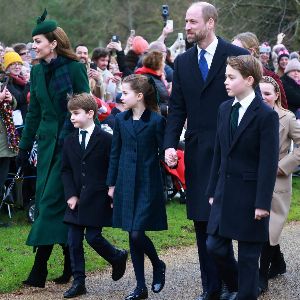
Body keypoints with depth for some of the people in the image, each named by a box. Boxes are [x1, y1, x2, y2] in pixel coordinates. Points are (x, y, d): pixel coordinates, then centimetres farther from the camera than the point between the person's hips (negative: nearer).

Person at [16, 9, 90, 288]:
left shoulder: (74, 68, -8)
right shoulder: (38, 71, 9)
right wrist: (24, 146, 15)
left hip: (70, 141, -7)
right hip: (47, 141, 7)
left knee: (52, 200, -10)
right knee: (45, 199, 5)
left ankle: (39, 269, -9)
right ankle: (70, 263, 14)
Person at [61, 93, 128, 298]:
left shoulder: (106, 139, -6)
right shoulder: (70, 142, 9)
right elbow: (66, 170, 11)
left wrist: (111, 195, -9)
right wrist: (71, 195, -1)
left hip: (97, 200, -5)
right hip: (77, 201, 5)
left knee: (93, 236, -8)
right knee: (74, 240, 2)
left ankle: (118, 258, 22)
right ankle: (78, 282, 10)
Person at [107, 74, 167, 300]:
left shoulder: (156, 120, -8)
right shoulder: (121, 120, 6)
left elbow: (164, 152, -1)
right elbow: (115, 153, 11)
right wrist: (111, 184, 11)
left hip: (148, 184, -5)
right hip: (126, 184, 5)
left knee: (137, 233, -12)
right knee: (132, 236, 7)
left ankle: (158, 265, 18)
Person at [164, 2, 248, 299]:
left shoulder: (236, 56, -4)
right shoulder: (183, 62, 10)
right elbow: (176, 108, 9)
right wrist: (170, 144, -5)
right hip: (198, 153, 4)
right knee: (202, 222, 6)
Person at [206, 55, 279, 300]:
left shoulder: (266, 116, -12)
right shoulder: (225, 109, 8)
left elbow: (269, 162, -13)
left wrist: (262, 203, -16)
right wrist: (213, 190, 13)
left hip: (250, 195, -6)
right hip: (225, 192, 6)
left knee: (248, 254, 2)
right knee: (215, 246, 7)